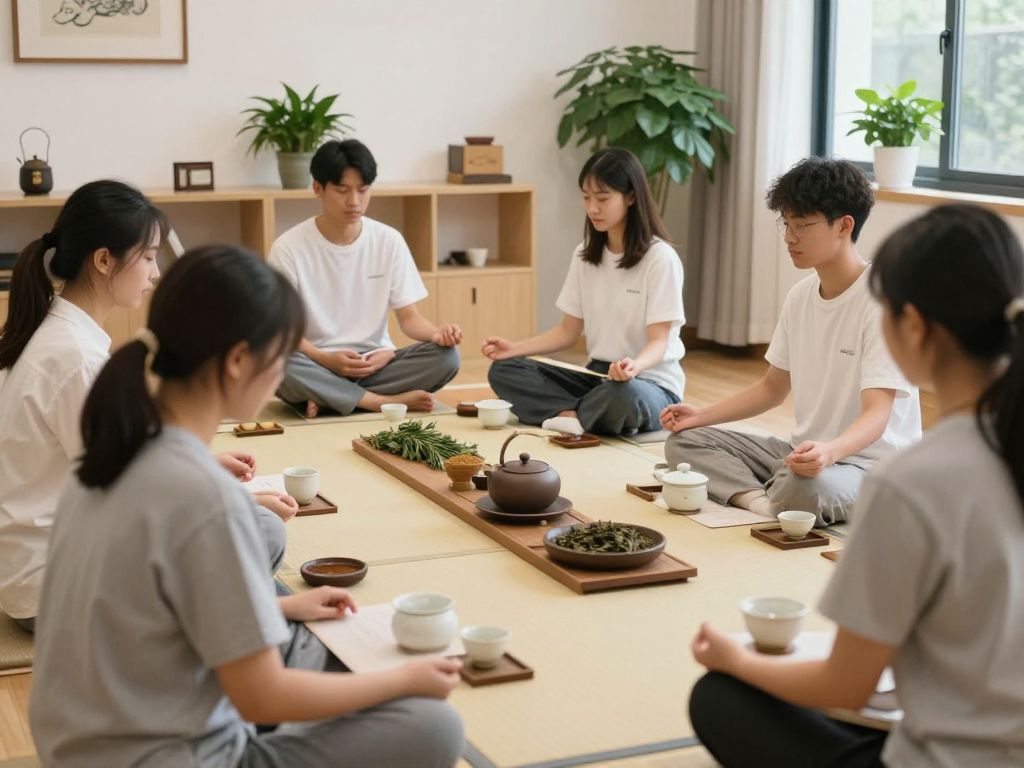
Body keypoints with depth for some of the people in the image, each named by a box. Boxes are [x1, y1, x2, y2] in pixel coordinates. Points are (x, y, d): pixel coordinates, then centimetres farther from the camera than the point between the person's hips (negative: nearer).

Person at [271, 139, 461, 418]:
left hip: (376, 364, 3)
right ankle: (390, 401, -24)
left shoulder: (389, 241, 1)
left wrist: (437, 333, -21)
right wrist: (326, 359, -24)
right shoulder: (289, 248, -7)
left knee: (445, 357, -23)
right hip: (317, 365, -3)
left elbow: (408, 316, 2)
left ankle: (328, 399, -19)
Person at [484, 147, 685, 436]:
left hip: (648, 382, -6)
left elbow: (659, 341, -18)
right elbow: (568, 331, 10)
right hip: (597, 375, 6)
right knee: (504, 370, -9)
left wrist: (634, 367, -41)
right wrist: (514, 347, -6)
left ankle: (570, 414, -13)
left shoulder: (660, 258, -13)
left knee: (624, 396, -42)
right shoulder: (585, 255, 6)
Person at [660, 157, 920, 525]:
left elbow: (876, 414, -25)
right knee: (684, 440, -4)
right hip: (807, 452, 9)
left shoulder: (881, 301, -18)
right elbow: (773, 387, 18)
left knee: (805, 488, -42)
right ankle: (764, 503, -24)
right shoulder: (801, 295, 7)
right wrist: (703, 415, 5)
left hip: (870, 462, -9)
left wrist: (829, 451, -45)